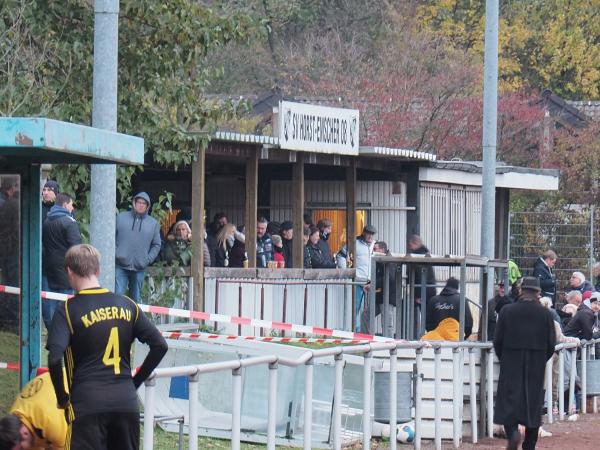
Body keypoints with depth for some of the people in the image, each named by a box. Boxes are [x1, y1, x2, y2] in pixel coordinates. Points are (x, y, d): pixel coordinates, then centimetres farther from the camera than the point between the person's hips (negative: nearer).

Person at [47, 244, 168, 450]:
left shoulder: (68, 310, -4)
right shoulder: (126, 305, 9)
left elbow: (54, 358, -16)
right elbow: (160, 345, 6)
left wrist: (62, 398, -3)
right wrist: (135, 382, 14)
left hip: (87, 403, -4)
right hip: (126, 402, 4)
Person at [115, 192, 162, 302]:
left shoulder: (153, 223, 11)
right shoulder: (121, 217, 7)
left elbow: (156, 245, 13)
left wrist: (148, 259, -1)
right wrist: (115, 253, -5)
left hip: (139, 268, 2)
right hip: (120, 267, -2)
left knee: (136, 298, 8)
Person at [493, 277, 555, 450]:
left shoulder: (507, 311, -5)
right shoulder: (545, 314, -3)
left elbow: (498, 340, -3)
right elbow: (551, 344, -1)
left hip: (511, 366, -1)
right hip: (536, 368, 1)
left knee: (509, 399, 2)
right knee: (533, 403, 9)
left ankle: (512, 431, -23)